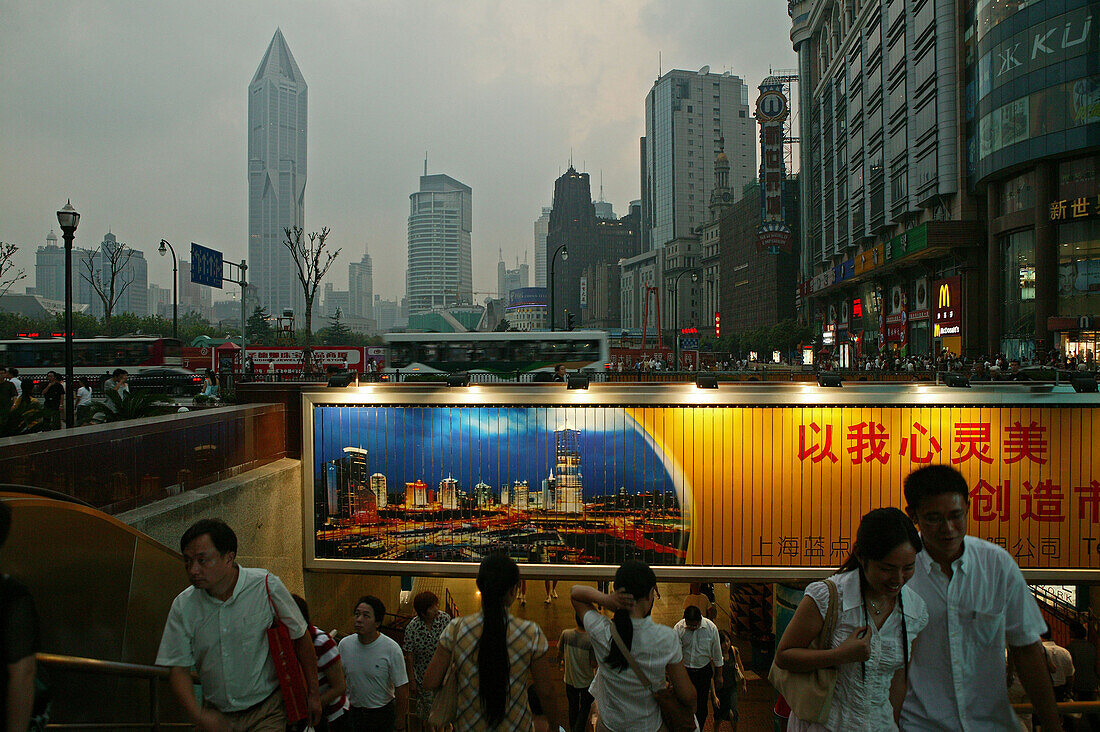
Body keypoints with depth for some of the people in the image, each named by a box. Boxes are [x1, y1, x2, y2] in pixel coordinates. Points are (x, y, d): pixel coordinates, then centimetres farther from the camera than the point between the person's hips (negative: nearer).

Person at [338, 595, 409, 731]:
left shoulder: (391, 648, -21)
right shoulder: (344, 644, -8)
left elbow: (401, 687, -15)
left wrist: (400, 719, -12)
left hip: (383, 713, -3)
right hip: (353, 712, 3)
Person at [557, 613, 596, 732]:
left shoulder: (566, 634, -19)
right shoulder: (592, 640, -28)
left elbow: (560, 653, -2)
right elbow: (593, 664, -20)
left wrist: (560, 663, 19)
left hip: (570, 679, 3)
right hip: (586, 681, -3)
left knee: (573, 707, 25)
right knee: (585, 708, 20)